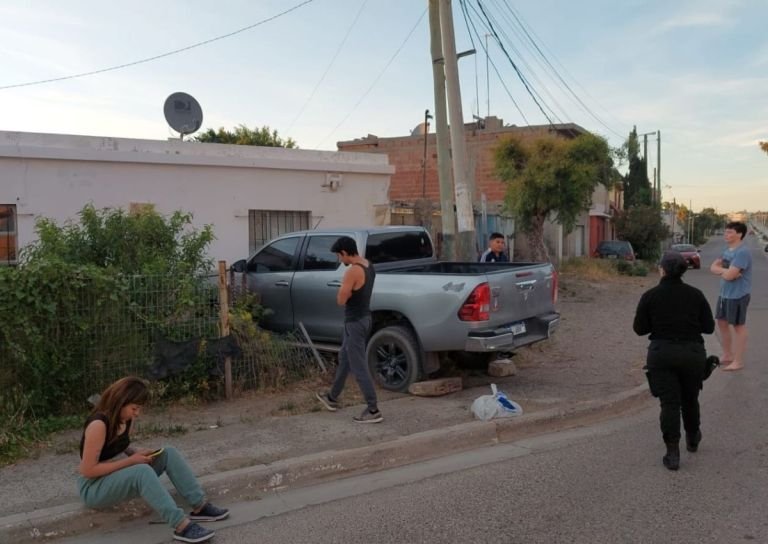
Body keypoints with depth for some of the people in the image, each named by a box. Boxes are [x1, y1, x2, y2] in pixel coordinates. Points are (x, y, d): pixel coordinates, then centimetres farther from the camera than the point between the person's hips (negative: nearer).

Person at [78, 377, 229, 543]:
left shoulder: (126, 419, 0)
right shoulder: (98, 424, -26)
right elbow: (87, 470, -25)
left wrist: (137, 453, -5)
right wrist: (131, 460, -22)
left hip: (120, 476, 8)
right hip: (93, 487, -8)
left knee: (169, 453, -9)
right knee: (142, 471, -36)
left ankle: (200, 506, -12)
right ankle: (182, 526, -40)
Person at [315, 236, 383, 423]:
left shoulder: (353, 271, -24)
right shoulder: (368, 266, 6)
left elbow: (341, 300, -20)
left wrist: (343, 288, -4)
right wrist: (347, 289, 1)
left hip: (355, 322, -10)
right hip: (363, 318, 10)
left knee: (359, 367, -3)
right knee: (344, 359, 22)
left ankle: (373, 411, 1)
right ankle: (332, 398, 37)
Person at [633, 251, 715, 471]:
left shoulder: (650, 296, -5)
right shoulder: (696, 295, 1)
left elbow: (639, 328, -1)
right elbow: (709, 327, 2)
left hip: (662, 355, -2)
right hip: (693, 354, 2)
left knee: (669, 403, 1)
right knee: (690, 399, 22)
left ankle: (672, 453, -4)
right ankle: (692, 439, 43)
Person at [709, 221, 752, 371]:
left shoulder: (742, 252, -20)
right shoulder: (727, 250, 9)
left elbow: (729, 275, -26)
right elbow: (713, 267, 6)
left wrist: (721, 270, -6)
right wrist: (725, 270, -13)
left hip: (738, 295, -9)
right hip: (724, 293, 9)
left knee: (738, 326, 2)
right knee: (722, 323, 17)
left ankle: (738, 361, 13)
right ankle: (727, 355, 32)